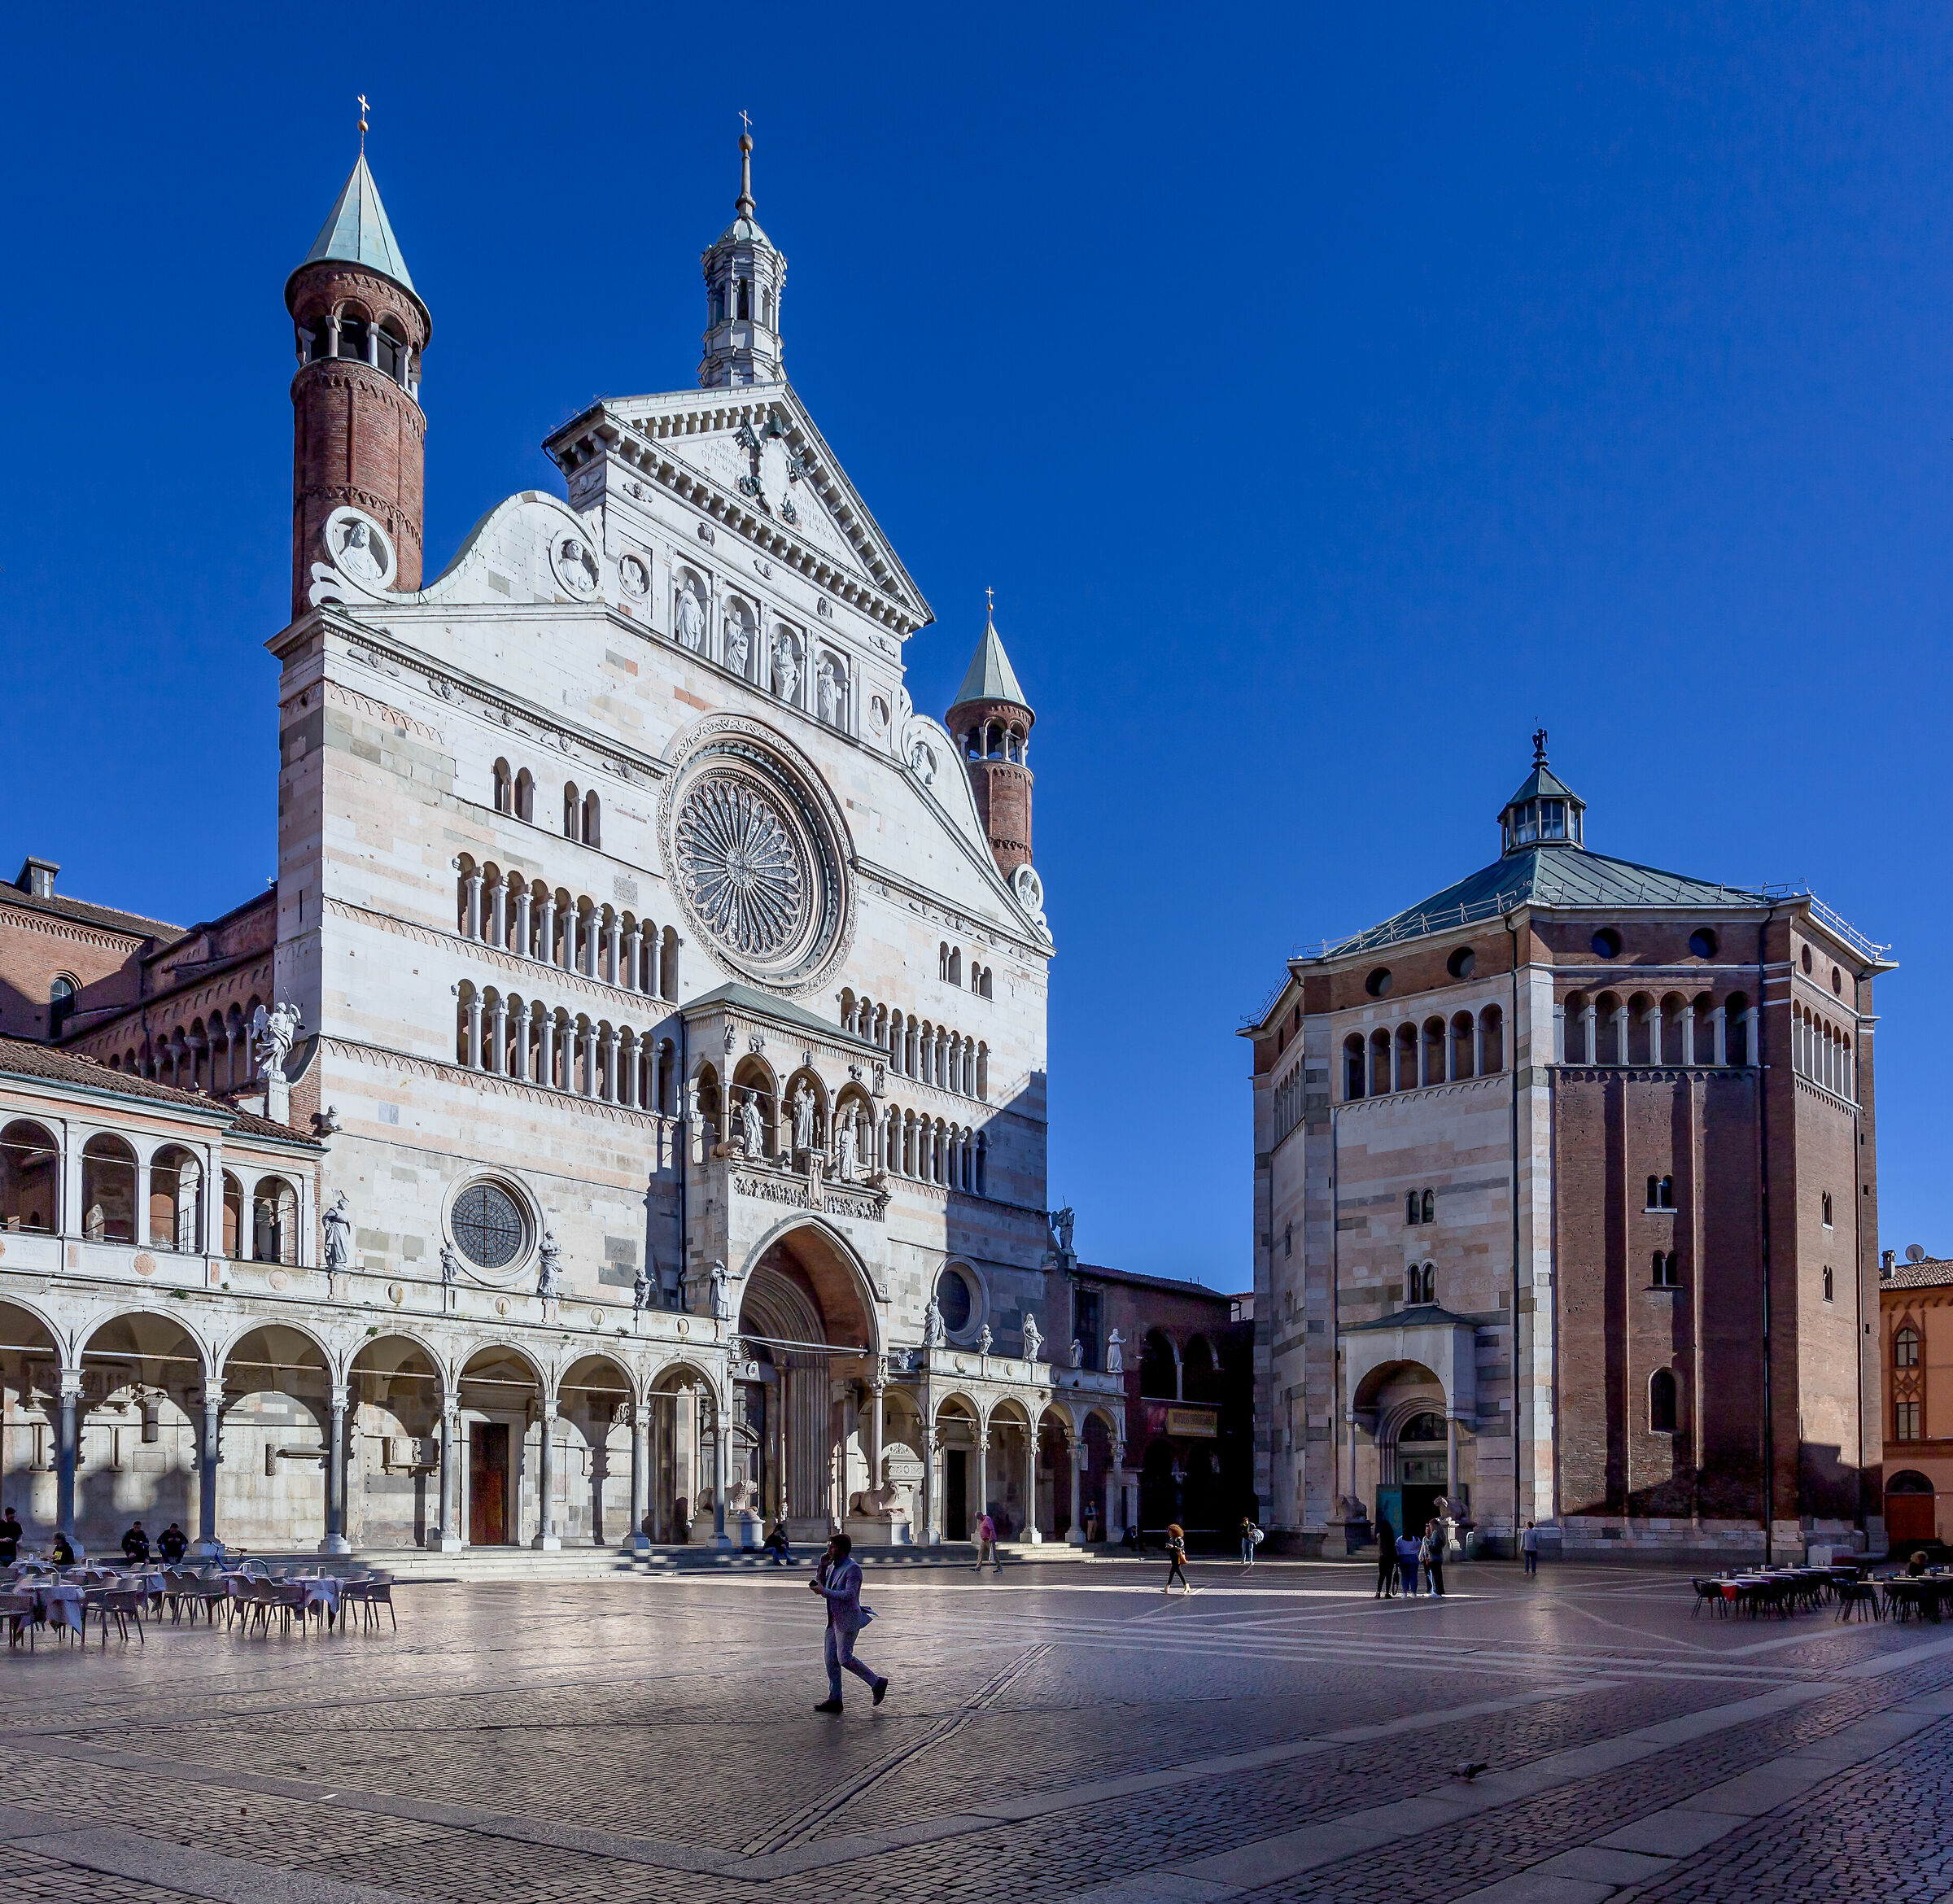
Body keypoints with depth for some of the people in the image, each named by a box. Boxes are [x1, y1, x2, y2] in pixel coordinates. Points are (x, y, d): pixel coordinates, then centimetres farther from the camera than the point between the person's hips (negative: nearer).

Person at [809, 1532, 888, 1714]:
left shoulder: (853, 1568, -15)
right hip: (834, 1620, 9)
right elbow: (820, 1584, 13)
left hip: (848, 1620, -9)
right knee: (831, 1659, 4)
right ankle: (834, 1699, 8)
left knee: (844, 1658, -10)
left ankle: (877, 1682, 5)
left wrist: (824, 1591, -21)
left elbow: (849, 1594, -24)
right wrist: (822, 1566, -1)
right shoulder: (832, 1567, 12)